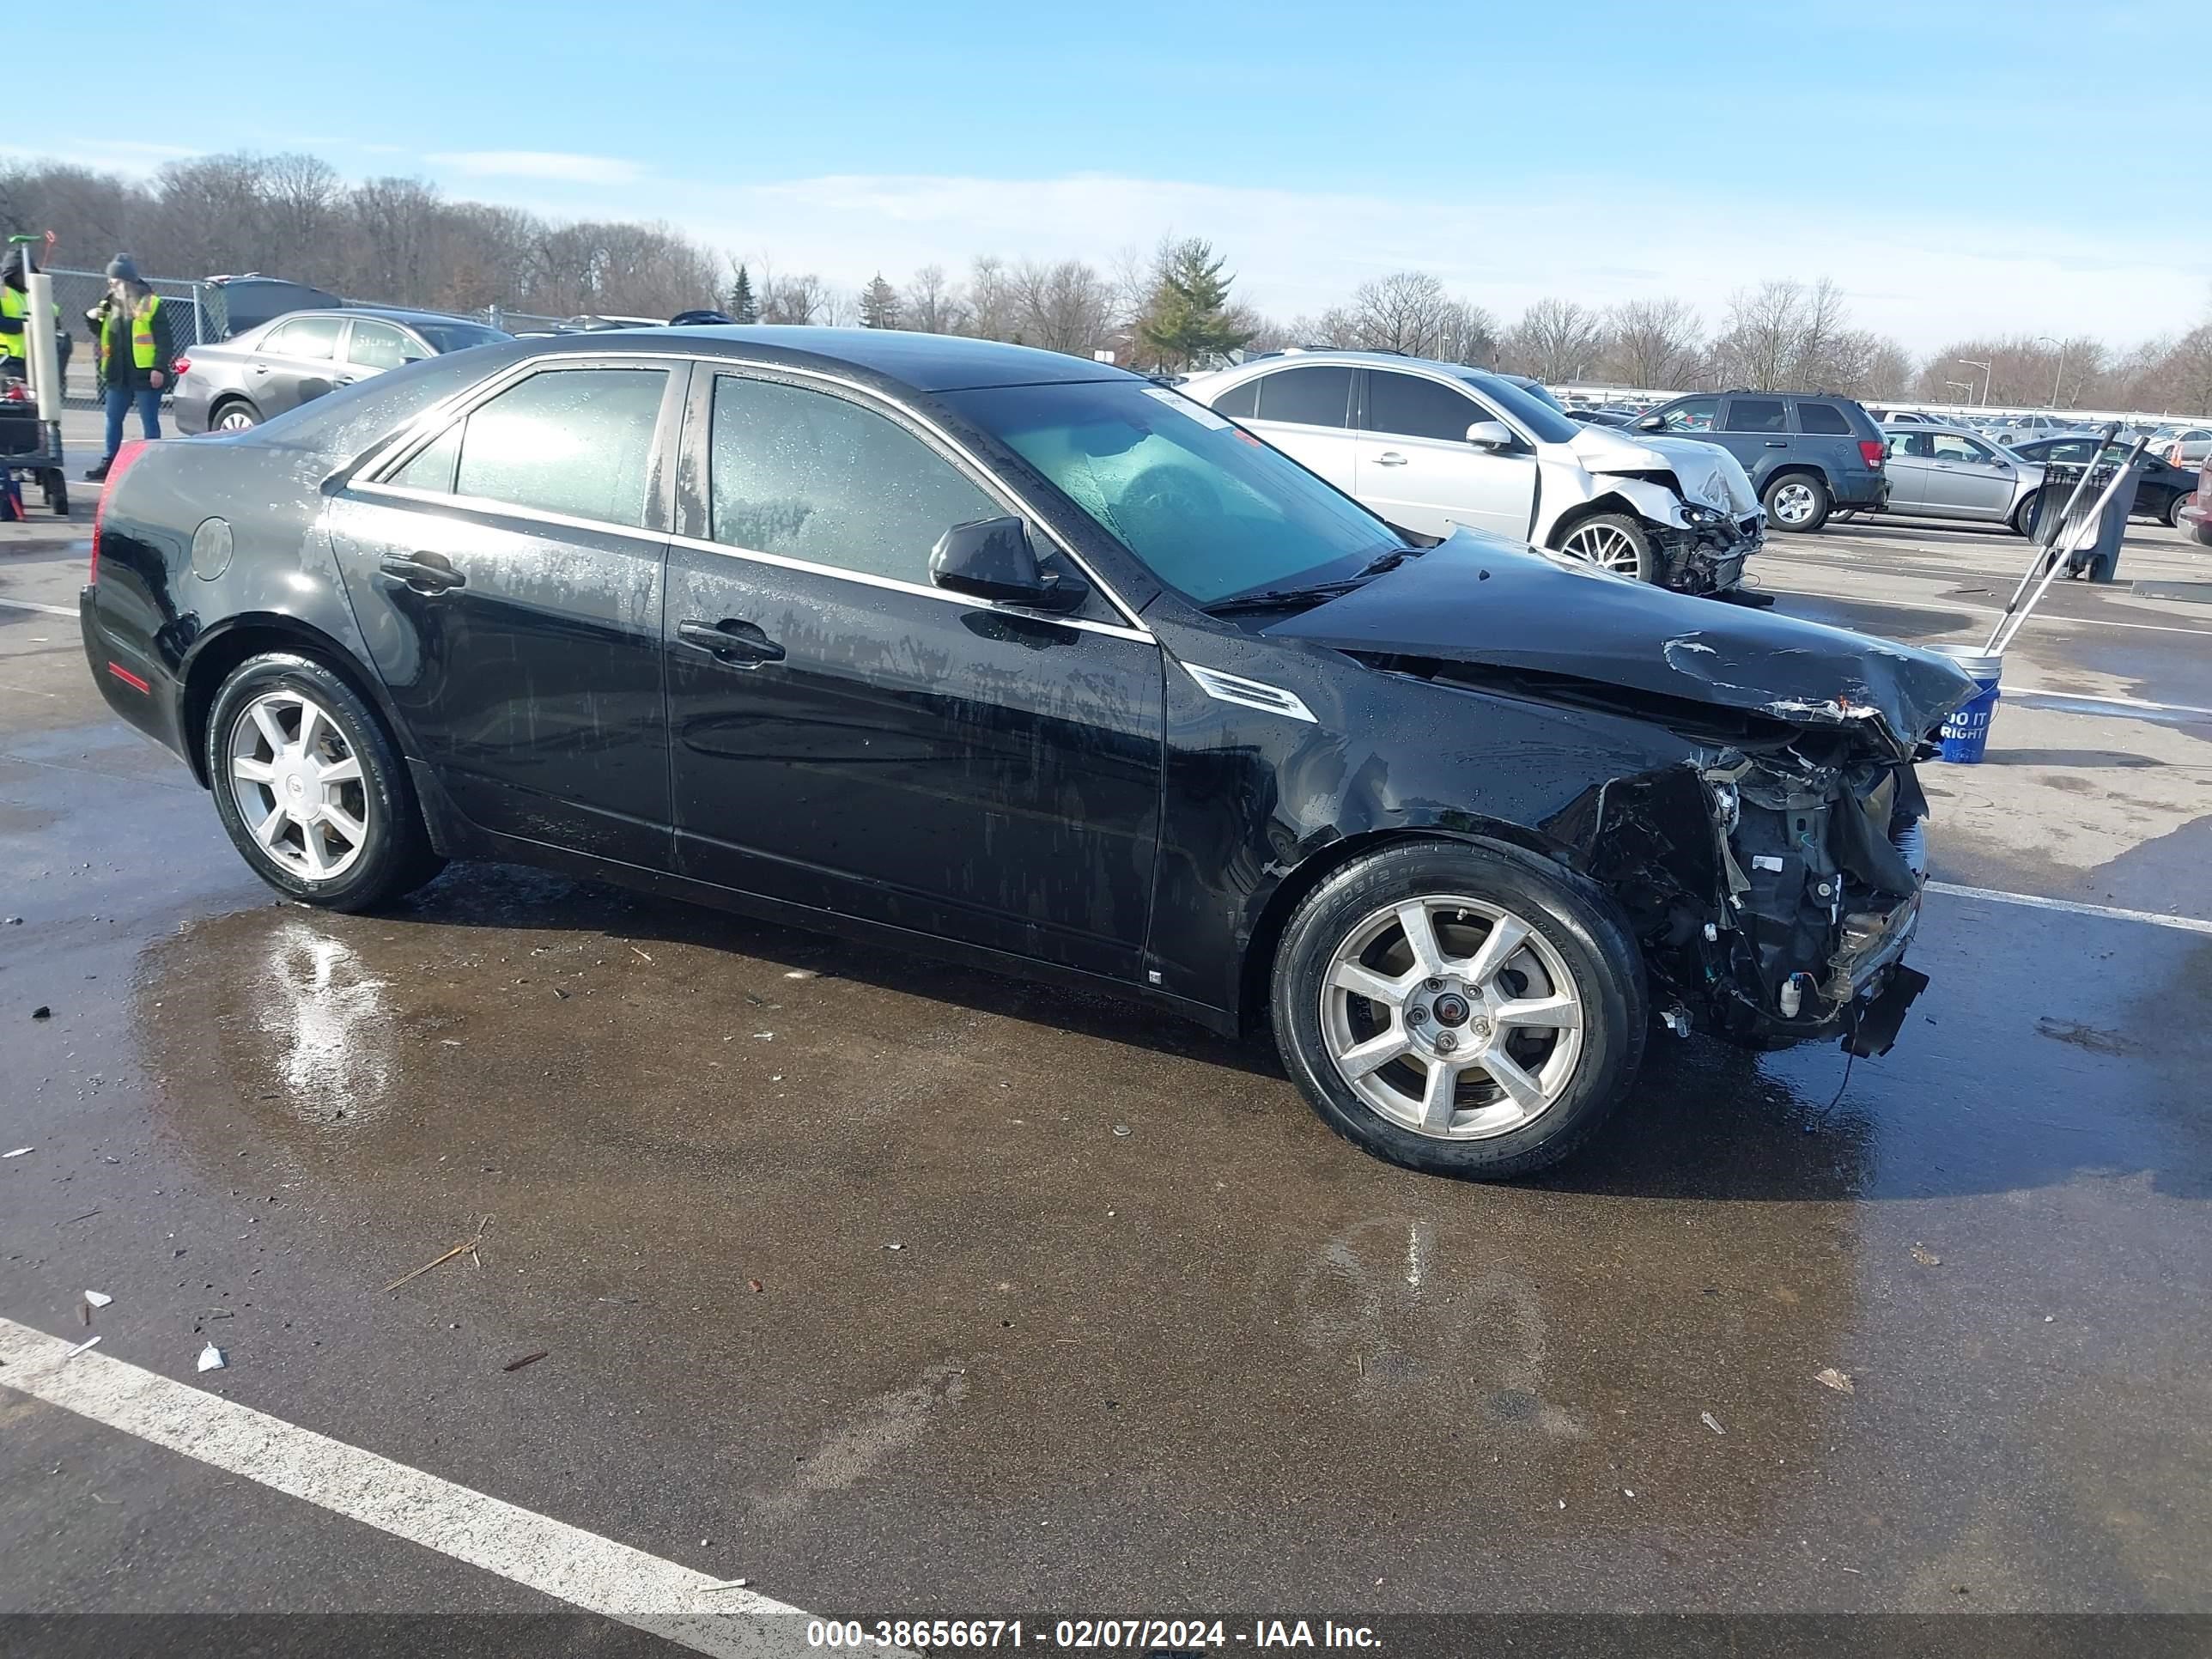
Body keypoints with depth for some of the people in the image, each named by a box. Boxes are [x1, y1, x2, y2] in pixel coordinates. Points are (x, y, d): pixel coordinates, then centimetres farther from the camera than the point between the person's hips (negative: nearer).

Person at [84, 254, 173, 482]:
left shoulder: (150, 304, -5)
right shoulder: (108, 306, 14)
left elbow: (164, 341, -9)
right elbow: (101, 337, 22)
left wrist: (159, 368, -18)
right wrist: (92, 320, 3)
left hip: (145, 375, -7)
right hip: (118, 376, 7)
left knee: (149, 421, -1)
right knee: (113, 420, 12)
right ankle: (109, 463, 20)